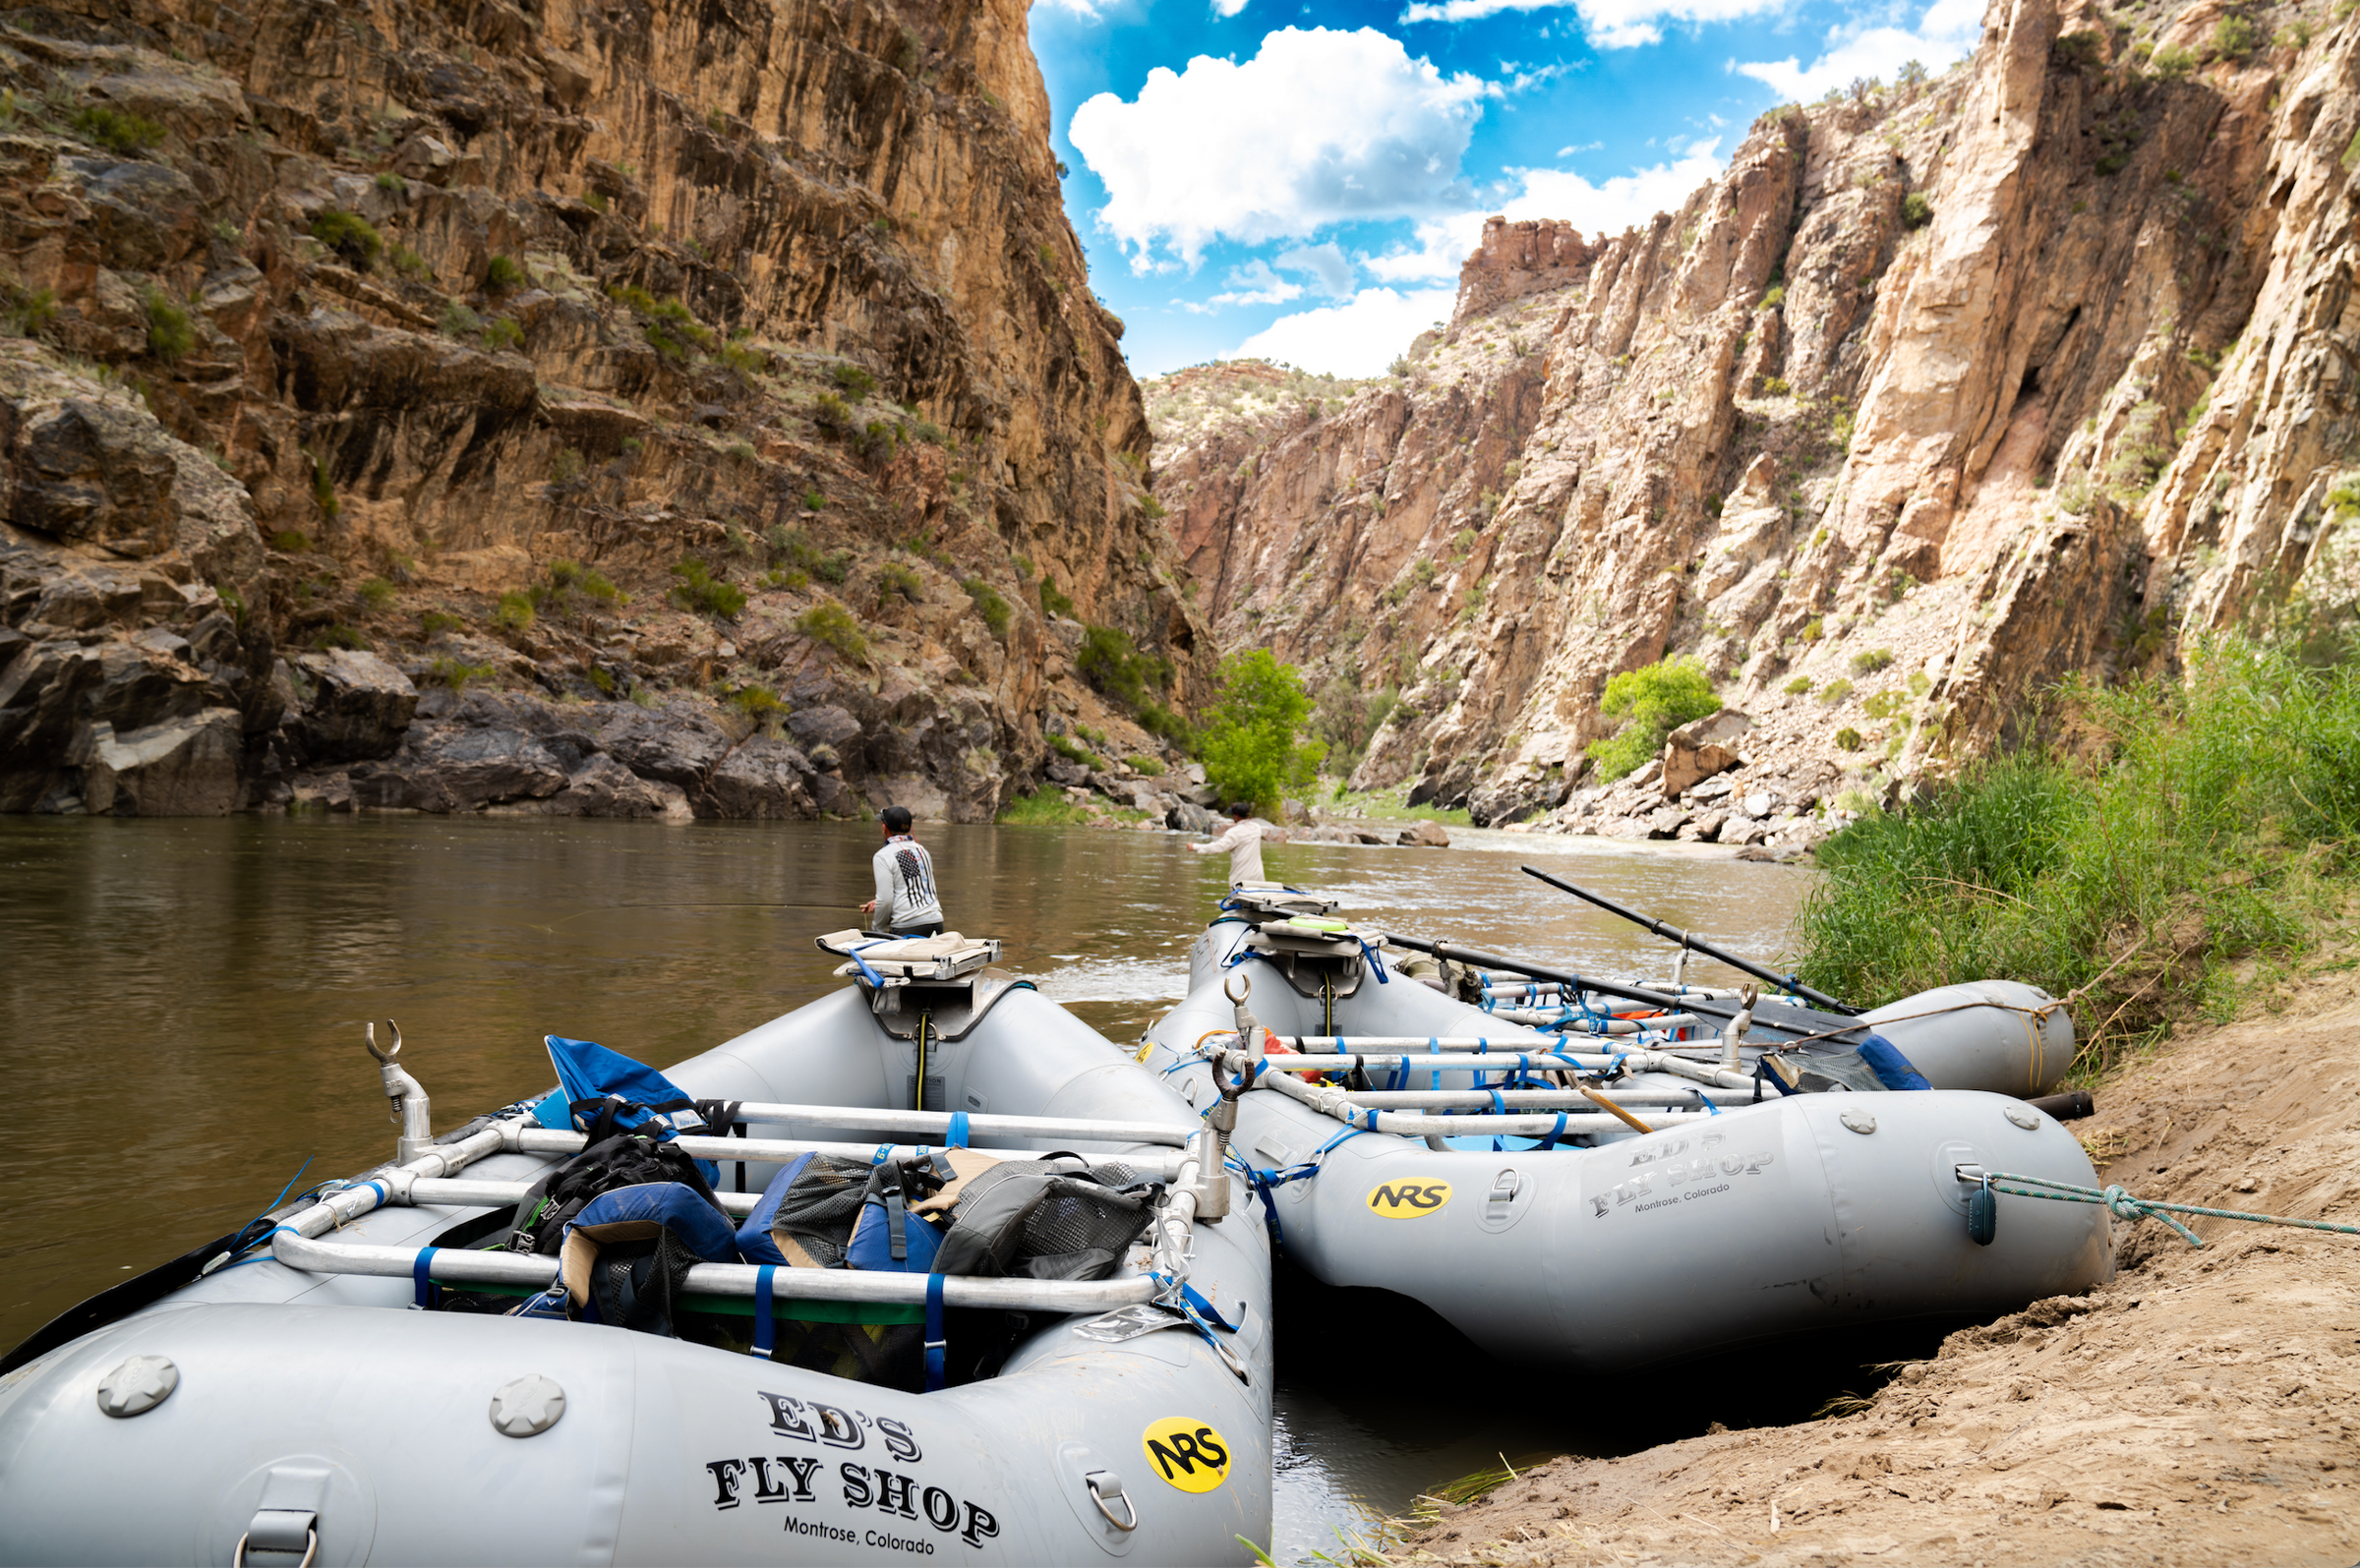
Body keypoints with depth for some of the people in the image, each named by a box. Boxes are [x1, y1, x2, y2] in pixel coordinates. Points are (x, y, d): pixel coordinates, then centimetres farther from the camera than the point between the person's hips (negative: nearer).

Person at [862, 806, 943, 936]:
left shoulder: (883, 856, -6)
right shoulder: (922, 850, 16)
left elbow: (885, 900, -11)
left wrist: (876, 929, 6)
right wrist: (877, 904, 26)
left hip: (907, 928, -6)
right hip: (936, 921, 6)